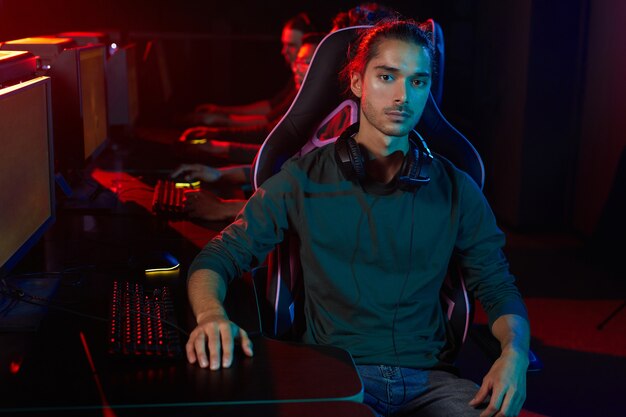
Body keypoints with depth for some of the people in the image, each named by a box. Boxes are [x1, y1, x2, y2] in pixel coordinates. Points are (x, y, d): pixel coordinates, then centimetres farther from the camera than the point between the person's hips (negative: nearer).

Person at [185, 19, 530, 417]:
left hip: (427, 378, 3)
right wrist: (212, 315, -21)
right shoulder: (304, 179, 0)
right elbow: (218, 258, 2)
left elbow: (498, 288, 11)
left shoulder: (456, 190, 6)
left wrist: (515, 352, -11)